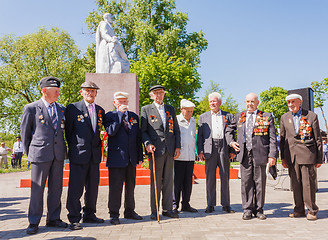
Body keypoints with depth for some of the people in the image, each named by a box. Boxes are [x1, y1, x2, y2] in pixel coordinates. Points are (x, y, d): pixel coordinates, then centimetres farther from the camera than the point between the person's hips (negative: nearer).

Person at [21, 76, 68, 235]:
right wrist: (29, 153, 6)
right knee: (37, 189, 2)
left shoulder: (61, 109, 12)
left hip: (58, 154, 4)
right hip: (40, 154, -4)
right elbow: (24, 132, 5)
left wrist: (63, 149, 13)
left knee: (56, 188, 10)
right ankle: (33, 222, 14)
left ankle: (53, 219, 22)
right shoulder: (31, 108, -1)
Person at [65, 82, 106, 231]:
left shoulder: (100, 111, 13)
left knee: (93, 187, 11)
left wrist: (98, 147, 11)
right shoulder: (73, 108, -2)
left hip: (95, 155, 5)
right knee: (76, 187, -4)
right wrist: (74, 148, 4)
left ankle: (89, 215, 24)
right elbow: (68, 131, 2)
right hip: (78, 155, -5)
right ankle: (74, 219, 6)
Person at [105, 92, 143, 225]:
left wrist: (140, 156, 9)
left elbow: (138, 138, 13)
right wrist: (120, 114, -16)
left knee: (130, 186, 13)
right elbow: (111, 131, -17)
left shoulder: (134, 116, 13)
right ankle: (114, 214, 9)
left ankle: (130, 211, 25)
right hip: (116, 157, -4)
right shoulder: (110, 115, 2)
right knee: (115, 187, -2)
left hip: (131, 158, 4)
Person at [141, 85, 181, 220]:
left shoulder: (170, 109, 17)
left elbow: (176, 130, 16)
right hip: (155, 150, -3)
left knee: (168, 181, 7)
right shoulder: (146, 110, 7)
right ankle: (154, 211, 8)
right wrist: (147, 144, -14)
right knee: (155, 181, 0)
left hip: (170, 150, 4)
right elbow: (143, 131, 3)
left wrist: (178, 147, 6)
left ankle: (167, 209, 17)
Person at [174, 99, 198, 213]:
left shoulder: (193, 121, 17)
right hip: (178, 156, -6)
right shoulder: (176, 120, -3)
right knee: (177, 182, -3)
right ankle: (174, 205, 7)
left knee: (188, 182, 9)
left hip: (190, 156, 6)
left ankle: (186, 204, 18)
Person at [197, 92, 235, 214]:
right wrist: (200, 151, 0)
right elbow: (200, 135, 10)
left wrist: (233, 150, 2)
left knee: (225, 177, 4)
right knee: (210, 178, 2)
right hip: (210, 149, 0)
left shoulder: (228, 116, 13)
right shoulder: (203, 117, 14)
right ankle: (210, 204, 10)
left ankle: (226, 204, 13)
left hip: (224, 149, 0)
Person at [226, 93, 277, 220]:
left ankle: (258, 209, 18)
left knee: (260, 182, 5)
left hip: (260, 154, -1)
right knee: (246, 182, 3)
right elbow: (229, 130, 27)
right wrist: (231, 141, 9)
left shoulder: (266, 117, 6)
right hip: (244, 154, 2)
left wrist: (272, 155, -7)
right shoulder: (239, 116, 14)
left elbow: (272, 138, 2)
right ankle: (247, 210, 13)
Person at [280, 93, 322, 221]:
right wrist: (283, 157, 9)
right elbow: (282, 138, 13)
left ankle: (312, 210, 13)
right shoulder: (284, 117, 12)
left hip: (307, 154, -3)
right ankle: (299, 210, 18)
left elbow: (318, 138, 4)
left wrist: (319, 158, 2)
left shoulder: (312, 116, 3)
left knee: (308, 183, -1)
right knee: (295, 183, 7)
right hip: (291, 155, 3)